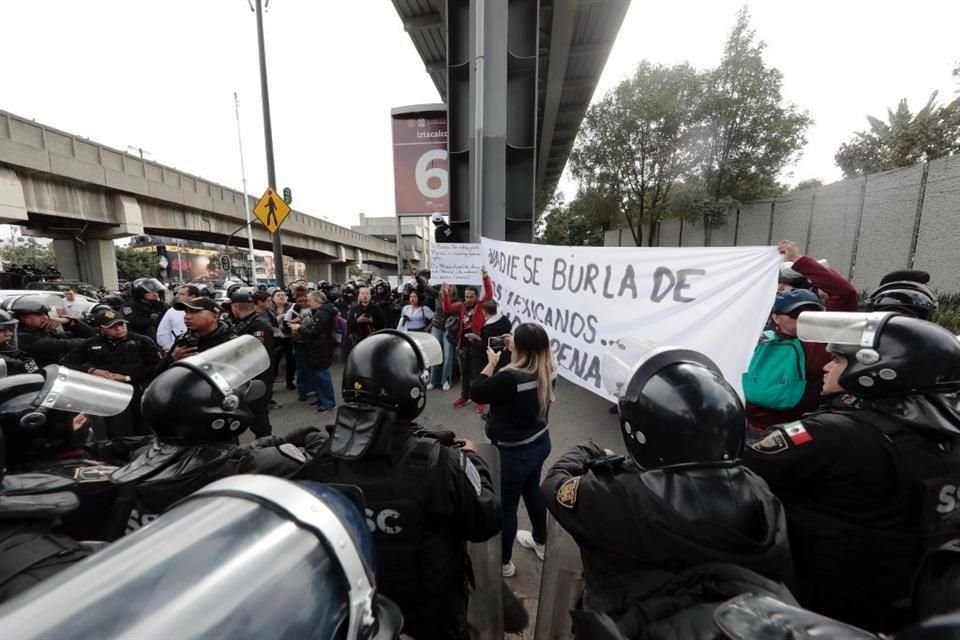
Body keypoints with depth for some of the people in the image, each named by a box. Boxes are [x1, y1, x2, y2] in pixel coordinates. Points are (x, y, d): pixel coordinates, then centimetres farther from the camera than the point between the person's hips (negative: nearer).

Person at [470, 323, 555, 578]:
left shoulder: (510, 378, -35)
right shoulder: (549, 370, -12)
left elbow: (476, 393, -20)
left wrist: (492, 362, -12)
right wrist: (513, 351, 2)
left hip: (514, 452, -7)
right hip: (540, 442, 7)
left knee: (505, 506, 17)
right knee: (533, 491, 31)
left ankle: (504, 562, 42)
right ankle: (540, 542, 55)